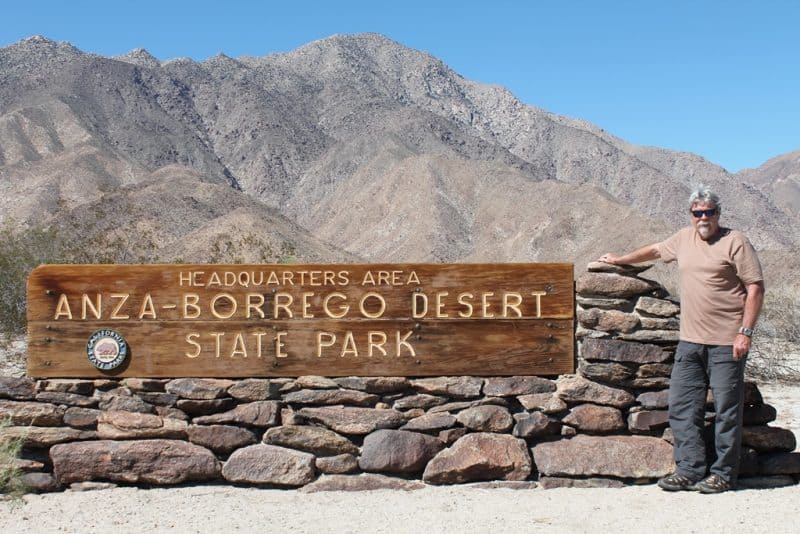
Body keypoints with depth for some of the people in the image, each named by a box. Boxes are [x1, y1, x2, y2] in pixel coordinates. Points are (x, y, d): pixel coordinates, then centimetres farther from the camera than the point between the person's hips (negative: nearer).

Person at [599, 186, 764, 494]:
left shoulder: (735, 242, -5)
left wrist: (746, 332, -14)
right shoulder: (684, 239, 13)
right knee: (682, 407, 4)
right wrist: (621, 260, 42)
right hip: (690, 341, 6)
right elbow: (655, 250, 33)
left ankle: (723, 474, 8)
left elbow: (755, 288, -8)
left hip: (727, 342, -6)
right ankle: (690, 470, 10)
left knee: (727, 410, 0)